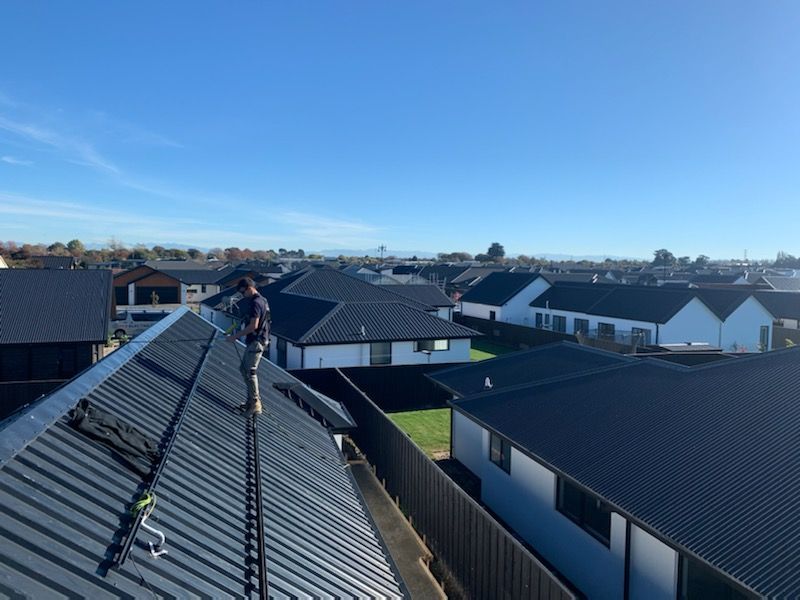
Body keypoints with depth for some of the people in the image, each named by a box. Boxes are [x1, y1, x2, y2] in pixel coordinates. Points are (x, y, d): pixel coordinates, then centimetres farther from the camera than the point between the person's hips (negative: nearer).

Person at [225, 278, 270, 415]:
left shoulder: (256, 302, -18)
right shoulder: (261, 300, 14)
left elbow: (253, 325, -24)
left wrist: (236, 336, -19)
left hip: (256, 341, -11)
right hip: (255, 340, 11)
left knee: (250, 372, -6)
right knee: (244, 369, 17)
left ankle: (255, 405, -1)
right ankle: (253, 398, 23)